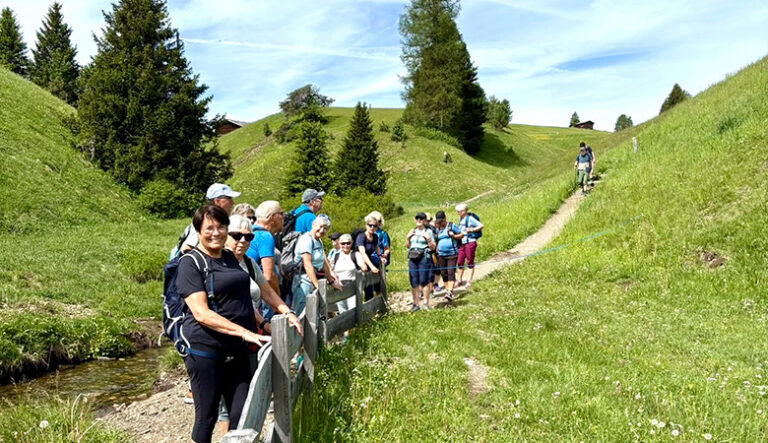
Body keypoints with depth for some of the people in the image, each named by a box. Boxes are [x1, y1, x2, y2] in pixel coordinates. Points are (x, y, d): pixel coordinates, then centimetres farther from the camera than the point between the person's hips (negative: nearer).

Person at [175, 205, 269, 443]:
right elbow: (201, 313, -19)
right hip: (205, 350, -6)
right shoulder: (191, 262, -8)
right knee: (207, 417, 6)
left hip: (237, 351, 6)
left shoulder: (231, 257, 12)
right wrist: (244, 332, -25)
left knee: (242, 415, 7)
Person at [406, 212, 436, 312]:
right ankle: (415, 304, 10)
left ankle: (426, 303, 4)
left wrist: (428, 239, -11)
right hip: (412, 259, 4)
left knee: (424, 281, -6)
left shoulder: (428, 232, 4)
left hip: (424, 258, -4)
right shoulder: (412, 231, 16)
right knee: (414, 282, 3)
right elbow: (407, 246, 19)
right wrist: (407, 237, 5)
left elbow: (433, 247, 2)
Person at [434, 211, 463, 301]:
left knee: (451, 273, -13)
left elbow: (462, 234, 4)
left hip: (452, 254, -5)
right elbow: (435, 241, 24)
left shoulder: (452, 226, 0)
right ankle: (447, 290, 19)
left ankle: (450, 292, -20)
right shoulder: (437, 229, 13)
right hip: (441, 255, 5)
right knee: (444, 273, 7)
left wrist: (454, 236, -13)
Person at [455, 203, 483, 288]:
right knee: (459, 262, 8)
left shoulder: (470, 218, -12)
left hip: (470, 242, -7)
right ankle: (460, 280, 20)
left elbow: (481, 226, -13)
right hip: (462, 243, 7)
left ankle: (469, 281, 11)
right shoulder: (460, 218, 11)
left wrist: (471, 229, -18)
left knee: (470, 262, 2)